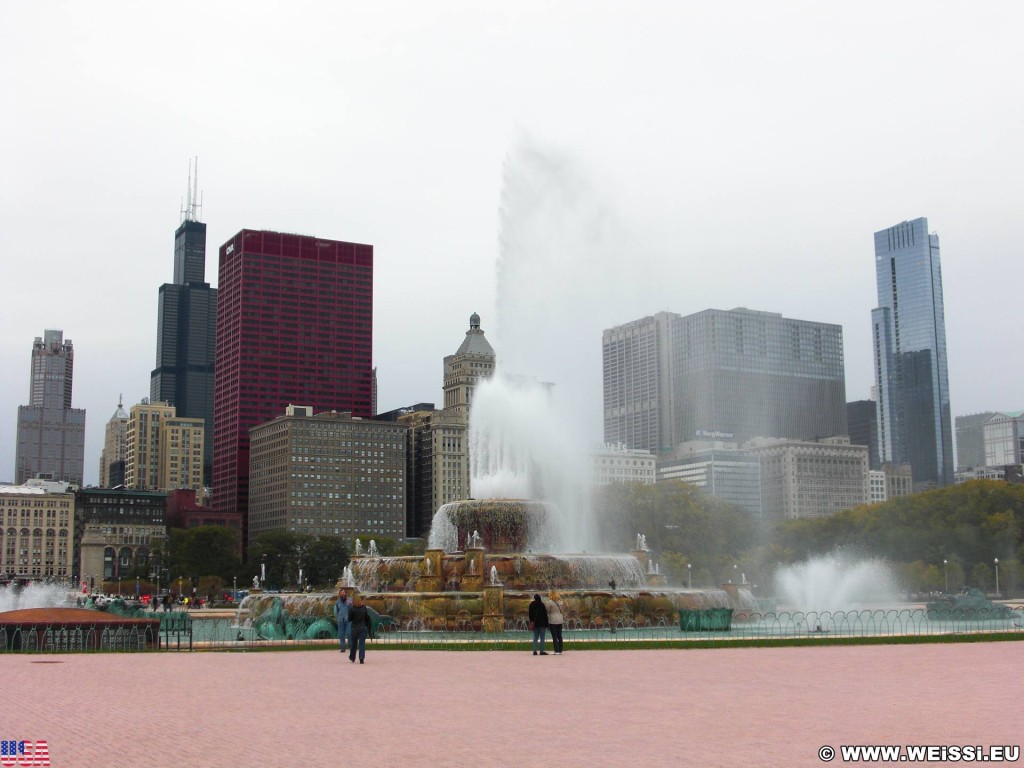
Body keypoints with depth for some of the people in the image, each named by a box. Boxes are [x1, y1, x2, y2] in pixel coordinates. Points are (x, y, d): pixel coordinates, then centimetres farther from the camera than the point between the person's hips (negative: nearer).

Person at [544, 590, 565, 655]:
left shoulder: (549, 602, -11)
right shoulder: (560, 602, 7)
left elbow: (547, 611, -5)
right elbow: (561, 610, 12)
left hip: (552, 621, -6)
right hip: (560, 620, 6)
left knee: (554, 637, -4)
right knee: (559, 636, 10)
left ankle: (556, 651, -7)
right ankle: (560, 651, 11)